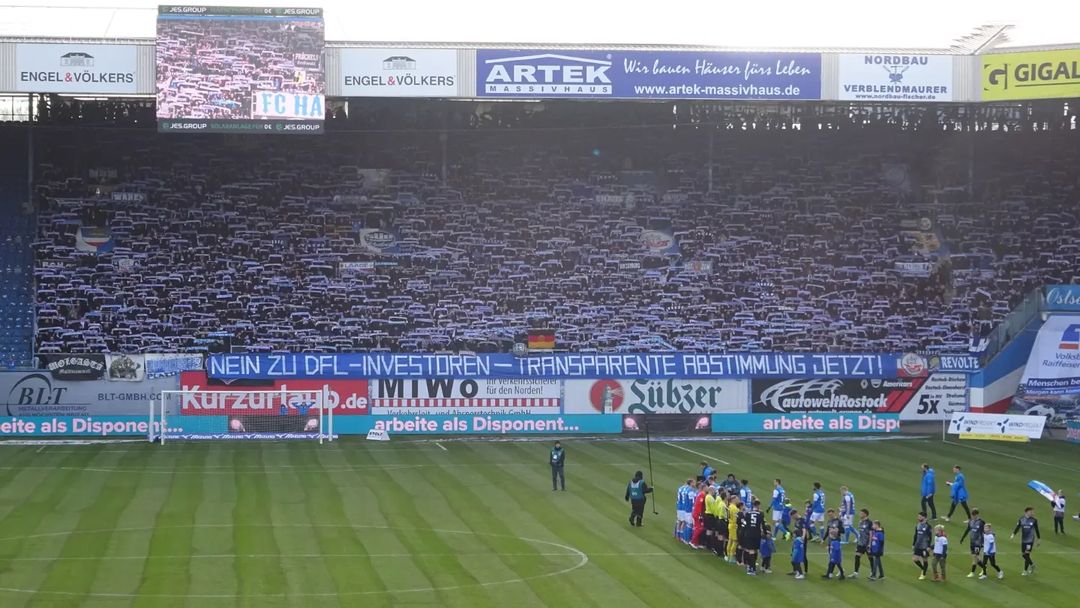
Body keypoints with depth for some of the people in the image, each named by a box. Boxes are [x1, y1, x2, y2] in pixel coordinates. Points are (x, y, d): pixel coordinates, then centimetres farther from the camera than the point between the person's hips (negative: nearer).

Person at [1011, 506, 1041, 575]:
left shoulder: (1034, 521, -2)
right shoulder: (1021, 520, 0)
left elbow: (1037, 530, 6)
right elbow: (1017, 528, 0)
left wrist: (1038, 539, 10)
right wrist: (1013, 534, -16)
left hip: (1030, 540, -3)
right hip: (1023, 540, 3)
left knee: (1027, 554, -8)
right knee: (1023, 554, 9)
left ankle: (1025, 571, 2)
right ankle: (1032, 565, 36)